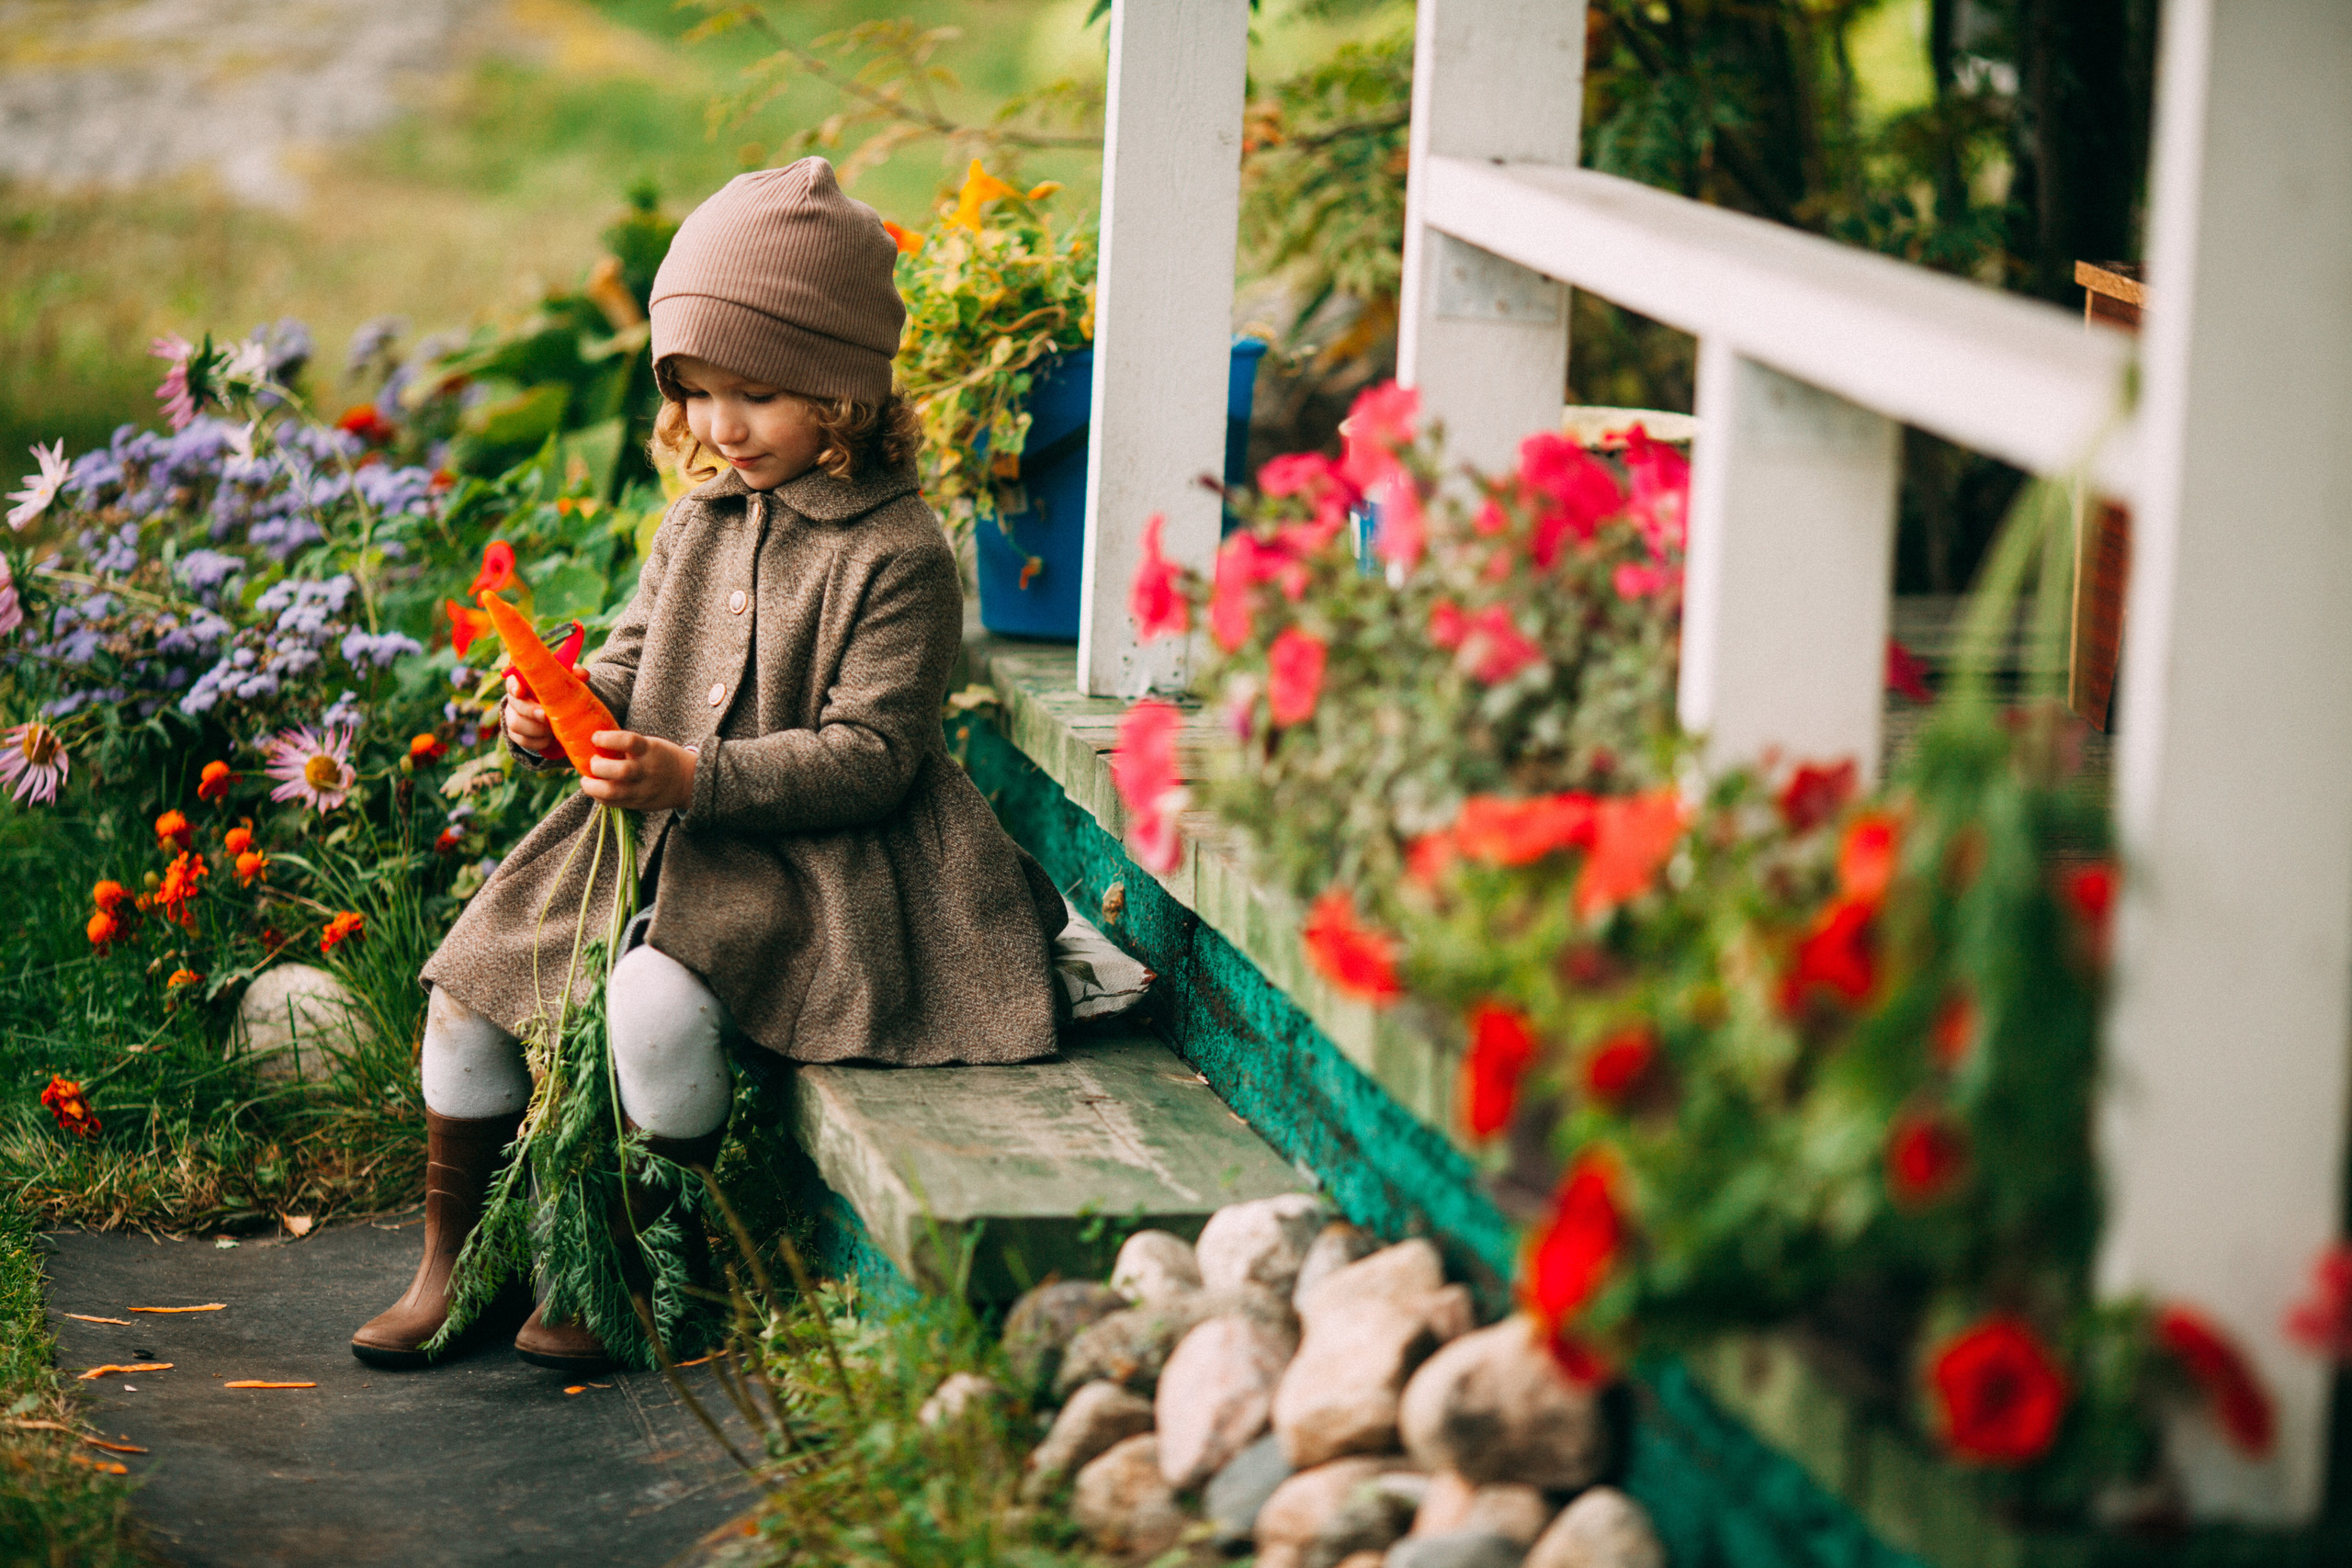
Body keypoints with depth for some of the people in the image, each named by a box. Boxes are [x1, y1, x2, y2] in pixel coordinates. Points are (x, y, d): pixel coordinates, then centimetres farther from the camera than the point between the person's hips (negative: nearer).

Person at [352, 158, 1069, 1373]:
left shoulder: (898, 554, -13)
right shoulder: (699, 522, 10)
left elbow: (871, 755, -18)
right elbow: (629, 667, 17)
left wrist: (696, 779, -26)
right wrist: (562, 717, -7)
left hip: (807, 860, -8)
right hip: (657, 836, 8)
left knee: (657, 1002, -31)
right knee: (471, 975, -3)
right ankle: (451, 1262, 12)